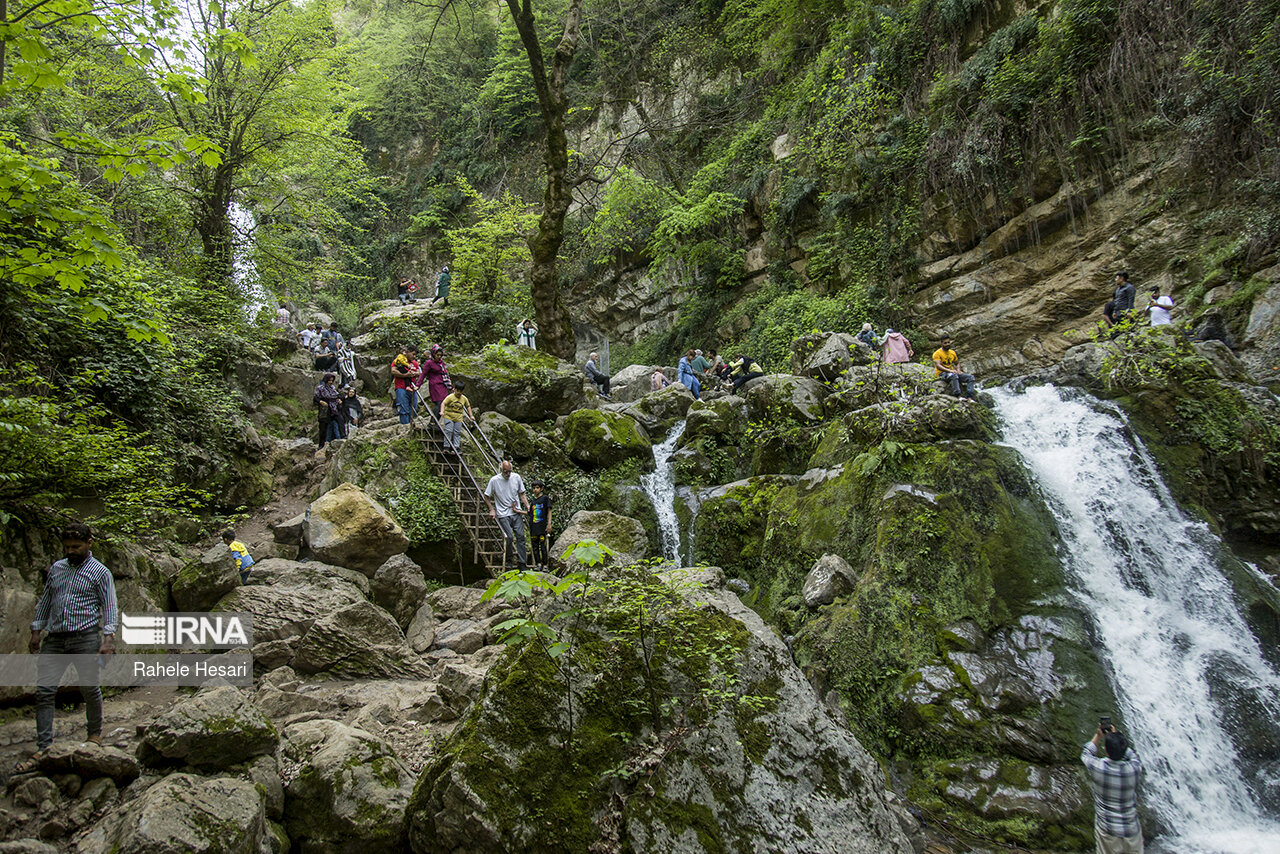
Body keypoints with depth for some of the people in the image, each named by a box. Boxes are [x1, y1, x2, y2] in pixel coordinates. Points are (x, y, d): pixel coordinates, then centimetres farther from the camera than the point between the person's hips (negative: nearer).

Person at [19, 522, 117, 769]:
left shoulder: (100, 572, 1)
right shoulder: (56, 568, 16)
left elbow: (109, 607, -3)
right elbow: (45, 600, 23)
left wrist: (109, 639, -12)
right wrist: (36, 631, 17)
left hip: (85, 637, -4)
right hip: (54, 638, 4)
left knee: (90, 688, 1)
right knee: (44, 690, -4)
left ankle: (95, 734, 21)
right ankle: (43, 749, -1)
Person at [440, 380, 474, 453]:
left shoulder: (464, 398, 5)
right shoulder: (450, 397, -9)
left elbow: (468, 406, 20)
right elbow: (443, 403, -18)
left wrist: (471, 416, 20)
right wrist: (442, 411, -34)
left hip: (458, 419, 4)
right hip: (448, 417, -4)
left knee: (457, 433, 2)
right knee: (448, 431, -10)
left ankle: (456, 447, 4)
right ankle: (446, 447, -5)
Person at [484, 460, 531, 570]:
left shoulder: (516, 477, 2)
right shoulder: (494, 480, -6)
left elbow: (522, 494, 13)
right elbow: (486, 497, 4)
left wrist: (527, 505, 1)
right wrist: (492, 510, -2)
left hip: (517, 512, 3)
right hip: (503, 514, -3)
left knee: (520, 536, -2)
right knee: (509, 537, -11)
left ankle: (522, 563, 3)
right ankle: (507, 559, 12)